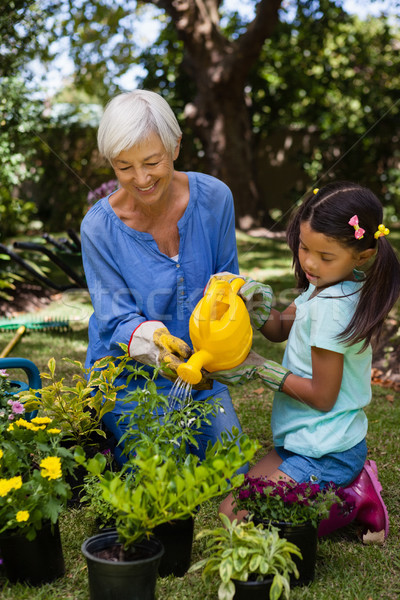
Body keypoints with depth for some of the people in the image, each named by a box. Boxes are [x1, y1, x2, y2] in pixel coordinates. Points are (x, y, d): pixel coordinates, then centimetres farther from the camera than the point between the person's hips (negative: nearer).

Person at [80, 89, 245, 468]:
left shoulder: (214, 197, -12)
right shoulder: (100, 228, -20)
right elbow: (115, 319, -17)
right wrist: (148, 340, -40)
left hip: (200, 371, 3)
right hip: (129, 380, -3)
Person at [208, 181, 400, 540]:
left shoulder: (331, 307, -26)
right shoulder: (329, 285, 2)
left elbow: (323, 396, -21)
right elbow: (279, 329, 11)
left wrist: (260, 368, -16)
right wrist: (258, 299, -10)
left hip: (324, 453, -10)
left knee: (234, 513, -11)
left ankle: (351, 502, -4)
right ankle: (349, 482, 12)